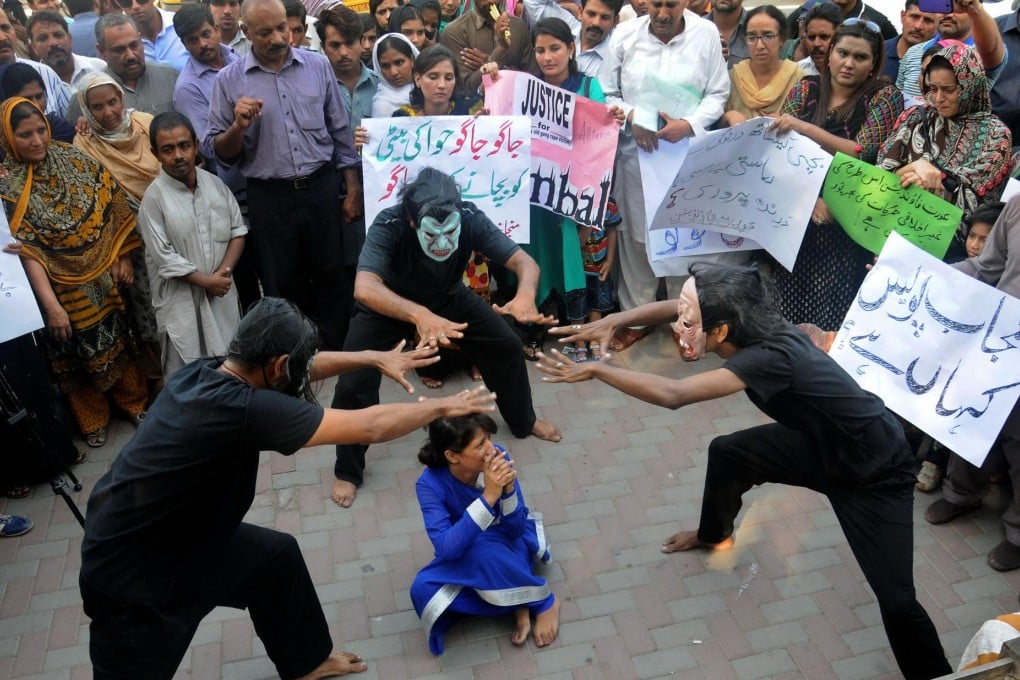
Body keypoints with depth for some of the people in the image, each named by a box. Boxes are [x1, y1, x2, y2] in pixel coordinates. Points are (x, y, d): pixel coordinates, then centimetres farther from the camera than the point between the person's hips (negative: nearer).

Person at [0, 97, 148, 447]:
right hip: (61, 287, -3)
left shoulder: (70, 157, -6)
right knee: (77, 352, 13)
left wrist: (123, 257, -4)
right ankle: (92, 419, 34)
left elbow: (112, 206, -1)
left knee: (119, 336, 17)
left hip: (103, 277, 3)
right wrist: (51, 304, -22)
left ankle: (134, 400, 39)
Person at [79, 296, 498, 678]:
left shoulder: (203, 373, -9)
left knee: (276, 556, 20)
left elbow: (302, 366, 10)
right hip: (131, 579, -9)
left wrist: (375, 358, 10)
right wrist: (443, 407, -10)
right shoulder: (243, 409, -33)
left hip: (173, 537, 9)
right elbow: (370, 427, -26)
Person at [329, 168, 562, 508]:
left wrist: (525, 294, -57)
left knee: (507, 346, 0)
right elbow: (364, 288, -55)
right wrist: (419, 315, -72)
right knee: (353, 382, -17)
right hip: (388, 305, -3)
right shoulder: (388, 226, -40)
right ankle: (347, 471, 8)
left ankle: (523, 421, 30)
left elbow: (524, 261, -33)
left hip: (447, 297, 3)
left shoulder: (470, 218, -32)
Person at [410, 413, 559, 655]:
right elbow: (447, 548, -37)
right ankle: (517, 603, -12)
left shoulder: (499, 459, -25)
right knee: (424, 589, -26)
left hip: (510, 545, -1)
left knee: (482, 553, -35)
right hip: (465, 554, 1)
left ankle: (544, 602, -9)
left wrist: (508, 489, -39)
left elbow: (514, 529, -19)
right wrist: (488, 496, -44)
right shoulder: (430, 484, -26)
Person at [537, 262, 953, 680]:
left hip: (874, 473, -8)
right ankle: (714, 534, 41)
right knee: (727, 453, 15)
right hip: (822, 444, 8)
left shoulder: (770, 357, -39)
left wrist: (595, 369, -37)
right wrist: (612, 321, -15)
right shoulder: (752, 326, -15)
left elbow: (672, 395, -45)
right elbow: (673, 307, -2)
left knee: (896, 599, -11)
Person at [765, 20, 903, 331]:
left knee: (831, 315, -8)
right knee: (783, 309, -1)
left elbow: (861, 154, -13)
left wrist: (805, 128, -22)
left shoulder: (885, 96, -1)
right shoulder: (806, 88, 6)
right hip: (798, 213, 3)